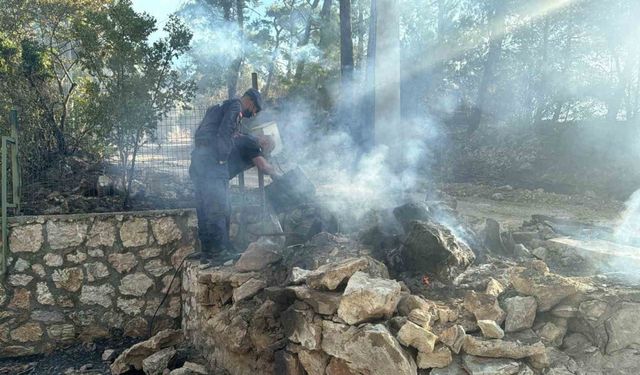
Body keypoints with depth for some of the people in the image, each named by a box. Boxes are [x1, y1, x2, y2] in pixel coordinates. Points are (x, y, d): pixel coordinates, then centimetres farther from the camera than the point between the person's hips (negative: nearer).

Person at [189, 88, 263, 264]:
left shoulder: (221, 108, 29)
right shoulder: (235, 107, -2)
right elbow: (224, 133, -16)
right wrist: (222, 158, -13)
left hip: (198, 159, 10)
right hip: (212, 161, -10)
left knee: (204, 208, 10)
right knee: (219, 208, -8)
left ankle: (206, 252, 14)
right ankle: (218, 251, -7)